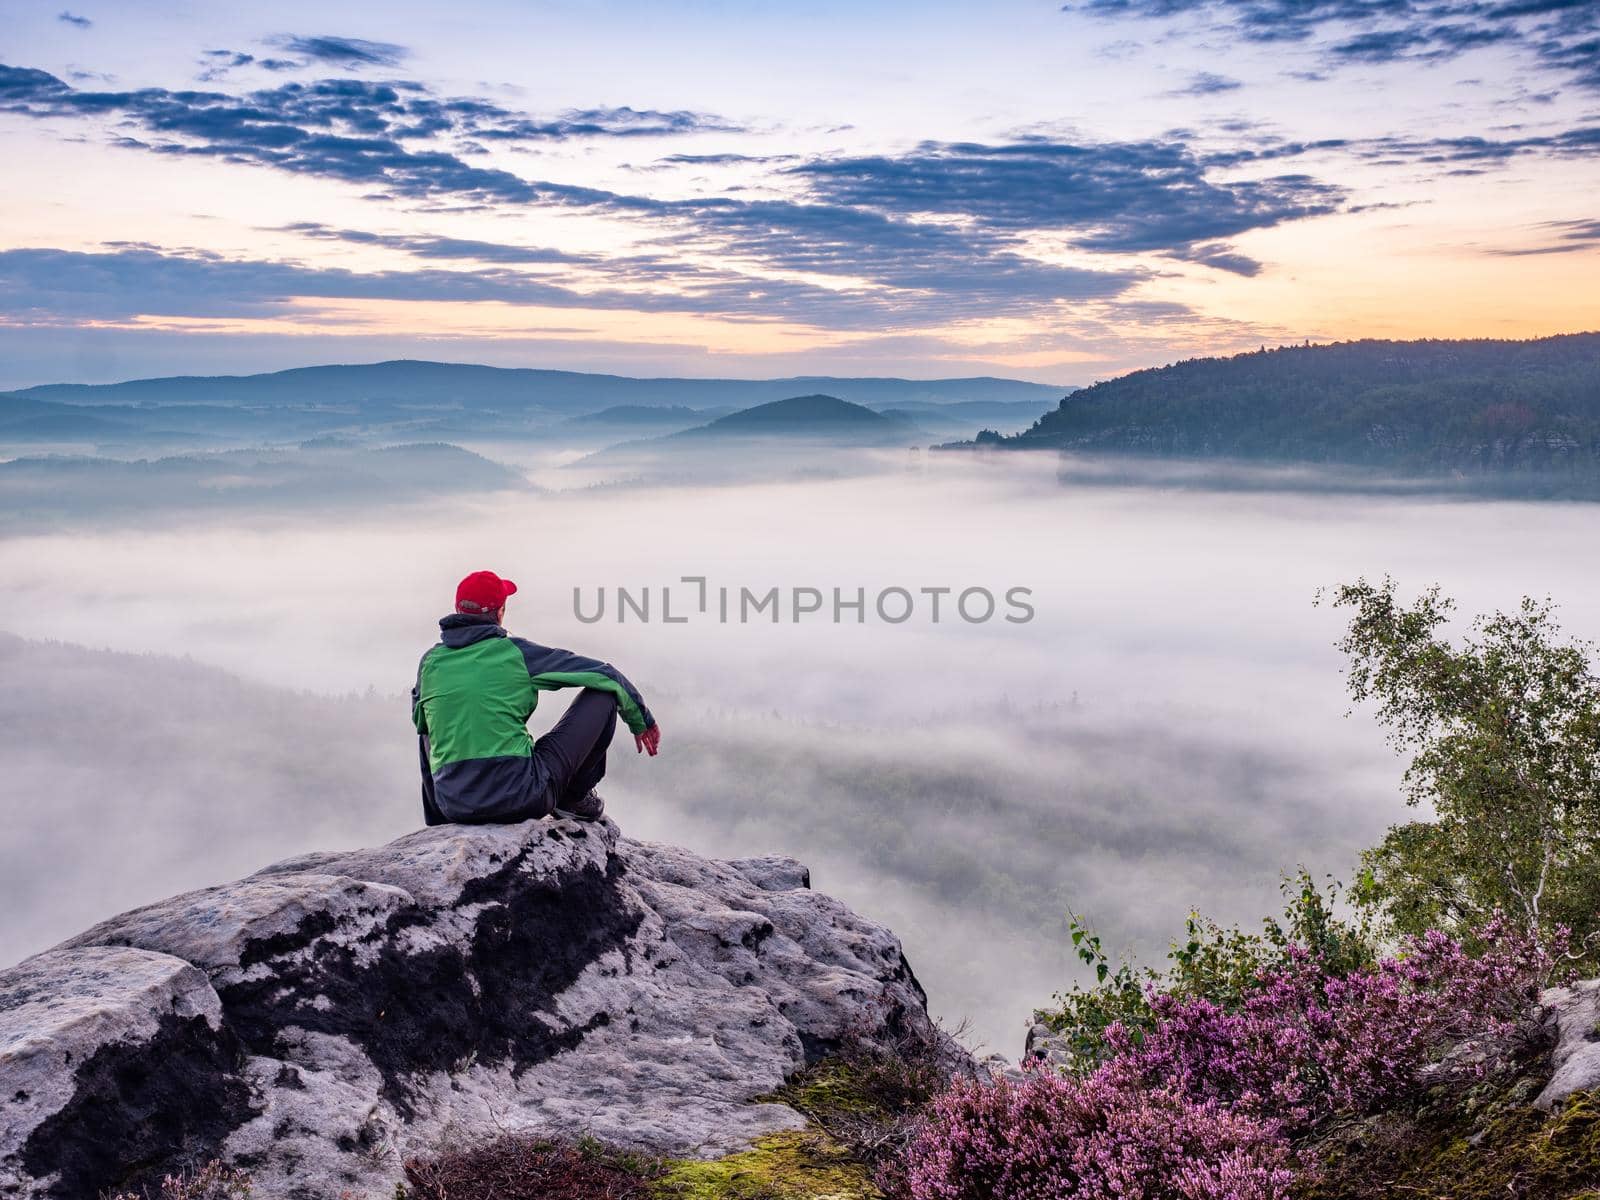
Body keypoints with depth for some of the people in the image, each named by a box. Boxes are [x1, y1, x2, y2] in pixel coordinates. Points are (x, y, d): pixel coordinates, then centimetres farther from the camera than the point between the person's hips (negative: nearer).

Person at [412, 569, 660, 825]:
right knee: (604, 692, 8)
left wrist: (436, 824, 31)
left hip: (455, 810, 5)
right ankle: (575, 796, 17)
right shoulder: (515, 652, 0)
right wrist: (640, 720, 23)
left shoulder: (429, 663, 10)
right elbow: (604, 673, 6)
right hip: (522, 798, -4)